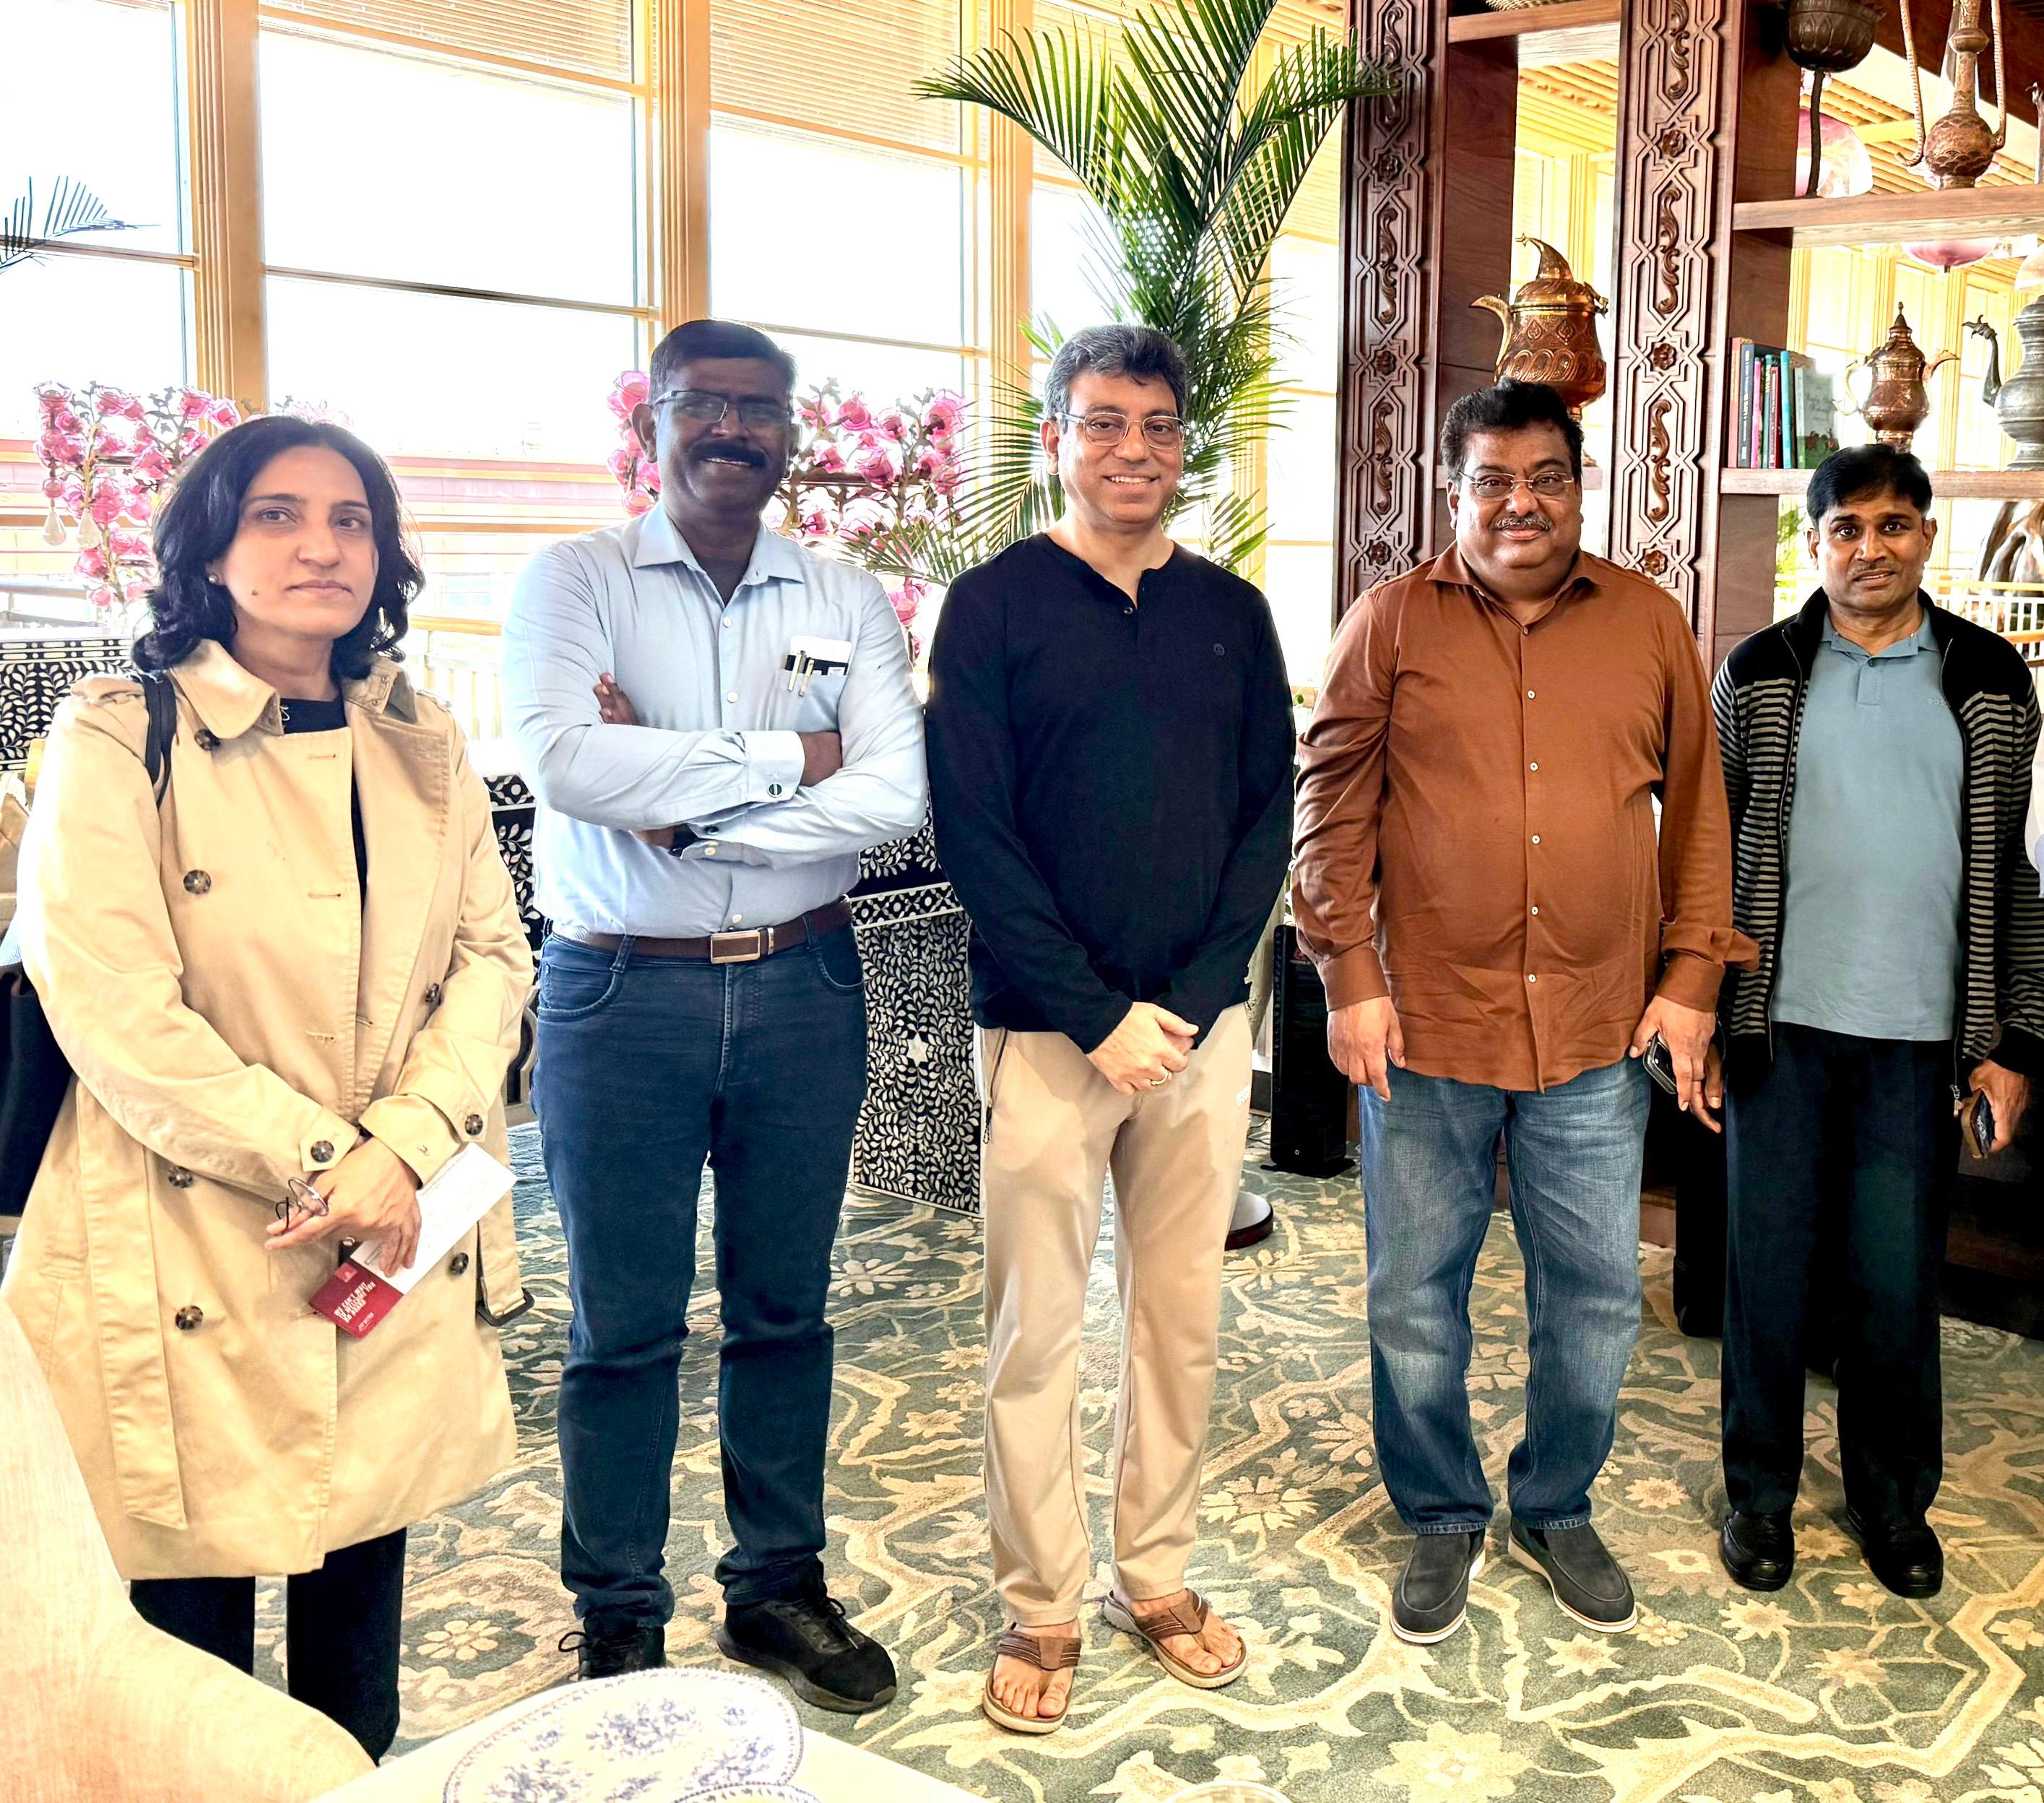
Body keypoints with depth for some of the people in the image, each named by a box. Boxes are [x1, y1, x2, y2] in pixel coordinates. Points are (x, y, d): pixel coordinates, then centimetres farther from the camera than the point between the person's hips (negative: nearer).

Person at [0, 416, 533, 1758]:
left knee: (360, 1627, 13)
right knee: (190, 1626, 5)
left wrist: (401, 1146, -12)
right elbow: (113, 1011, -14)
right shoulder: (117, 740, -6)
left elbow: (494, 953, 4)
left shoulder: (424, 747, 10)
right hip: (191, 1266, -4)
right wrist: (317, 1159, -14)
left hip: (396, 1242, 5)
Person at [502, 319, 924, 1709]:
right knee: (625, 1327, 7)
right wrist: (784, 758, -13)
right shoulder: (578, 581, -1)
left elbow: (899, 795, -8)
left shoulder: (848, 603, 6)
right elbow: (568, 762, -19)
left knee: (786, 1308, 13)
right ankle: (620, 1621, 22)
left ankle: (779, 1586, 29)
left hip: (804, 985, 3)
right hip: (624, 993, -2)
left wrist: (685, 809, -14)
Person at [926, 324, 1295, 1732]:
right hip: (1049, 1027, -3)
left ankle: (1160, 1574, 28)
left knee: (1184, 1313, 12)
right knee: (1038, 1327, 4)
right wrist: (1100, 1016, -13)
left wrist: (1193, 1000, -7)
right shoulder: (994, 606, -3)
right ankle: (1044, 1606, 19)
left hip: (1203, 1022, 4)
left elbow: (1268, 814, 6)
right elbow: (974, 832, -8)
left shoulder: (1231, 612, 8)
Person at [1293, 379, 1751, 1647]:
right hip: (1426, 1026, -1)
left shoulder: (1649, 624, 6)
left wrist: (1692, 978, 3)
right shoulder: (1394, 622, 0)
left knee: (1597, 1299, 11)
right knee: (1416, 1300, 9)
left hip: (1598, 1035, 2)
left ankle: (1559, 1509, 34)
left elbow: (1698, 811, 9)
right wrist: (1349, 979, -6)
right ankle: (1444, 1521, 29)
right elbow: (1335, 807, 0)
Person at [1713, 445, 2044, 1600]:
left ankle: (1895, 1497, 27)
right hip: (1780, 1025, 0)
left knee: (1899, 1284, 7)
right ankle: (1762, 1491, 24)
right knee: (1768, 1268, 7)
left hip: (1921, 1035, 0)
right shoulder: (1760, 674, 3)